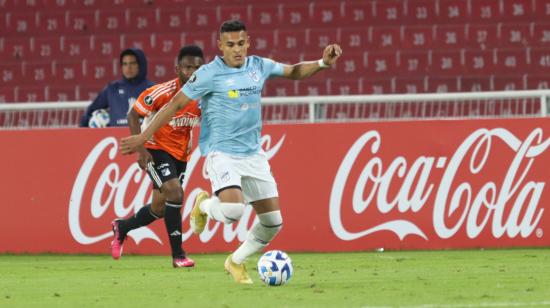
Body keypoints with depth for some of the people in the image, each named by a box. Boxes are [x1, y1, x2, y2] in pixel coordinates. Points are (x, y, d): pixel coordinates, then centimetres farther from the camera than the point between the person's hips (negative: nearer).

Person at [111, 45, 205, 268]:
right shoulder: (162, 93, -22)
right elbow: (133, 115, -14)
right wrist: (141, 149, -22)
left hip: (180, 154, 6)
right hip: (156, 149, -6)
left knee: (159, 209, 11)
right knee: (175, 192, -25)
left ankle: (122, 227, 41)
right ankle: (178, 255, -18)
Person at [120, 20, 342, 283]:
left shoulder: (259, 66, 5)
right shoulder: (209, 74, -11)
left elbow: (294, 72, 22)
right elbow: (174, 105, -6)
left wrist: (322, 63, 4)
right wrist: (142, 138, -7)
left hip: (253, 154, 6)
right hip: (222, 154, -6)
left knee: (273, 222, 3)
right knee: (232, 210, -29)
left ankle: (236, 261, 28)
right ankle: (204, 205, 7)